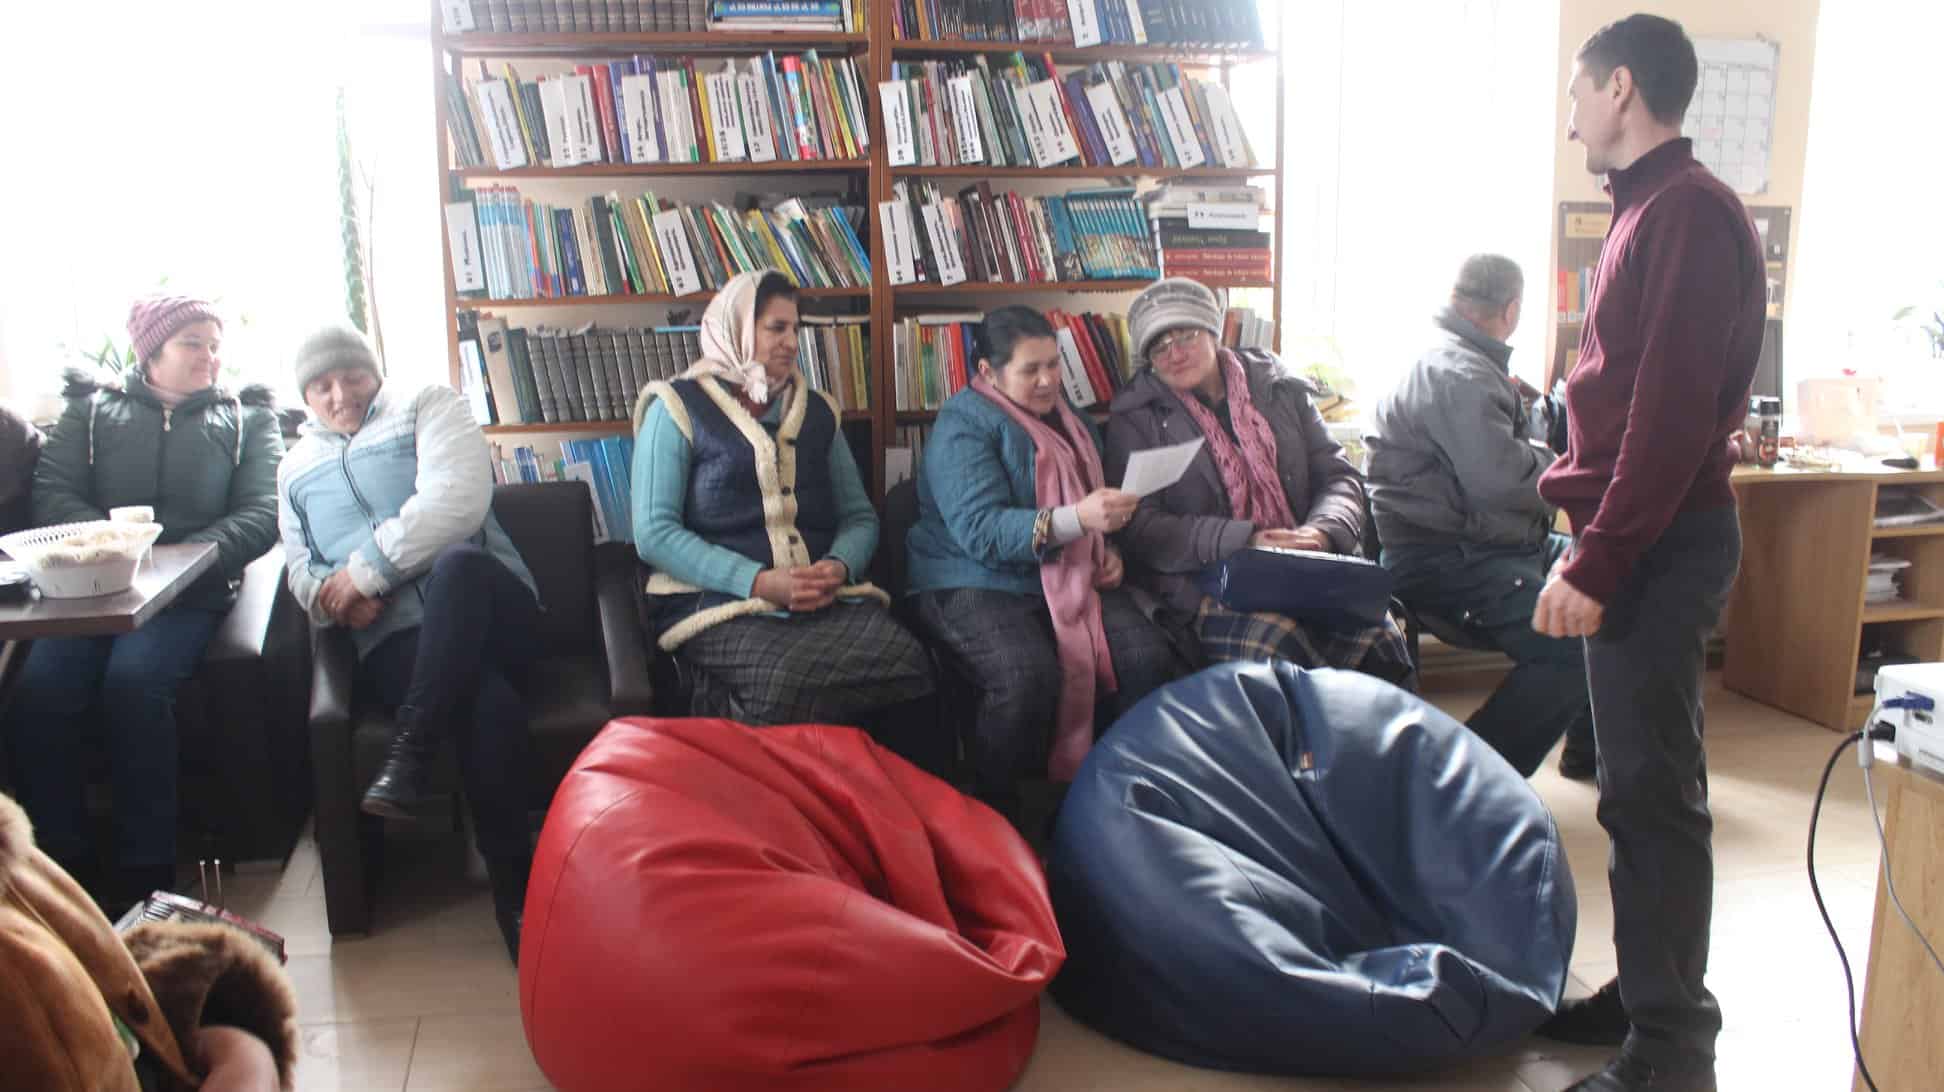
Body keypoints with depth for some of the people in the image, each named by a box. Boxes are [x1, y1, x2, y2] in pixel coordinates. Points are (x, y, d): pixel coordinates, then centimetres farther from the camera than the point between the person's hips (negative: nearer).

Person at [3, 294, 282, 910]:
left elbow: (261, 514, 3)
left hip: (191, 591, -2)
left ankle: (144, 871, -22)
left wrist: (185, 555, -14)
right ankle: (61, 869, -14)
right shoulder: (93, 408, 18)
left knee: (133, 681, -31)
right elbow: (52, 492, 6)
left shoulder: (246, 419, 16)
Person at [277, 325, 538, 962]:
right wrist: (332, 596, 2)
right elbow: (299, 567, 27)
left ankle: (408, 747, -36)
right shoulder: (297, 469, 29)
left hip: (486, 610, -1)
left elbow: (457, 502, -5)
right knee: (489, 703, -36)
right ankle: (514, 887, -31)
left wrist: (369, 570, -8)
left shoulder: (428, 408, 14)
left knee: (457, 565, -41)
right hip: (393, 641, 1)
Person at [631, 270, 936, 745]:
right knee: (787, 683, -37)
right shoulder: (677, 408, 5)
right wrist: (759, 581, -15)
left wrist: (840, 567, -6)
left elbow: (860, 516, 18)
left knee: (906, 663, -28)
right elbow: (654, 533, -4)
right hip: (719, 602, -4)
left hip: (828, 598, 4)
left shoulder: (817, 411, 19)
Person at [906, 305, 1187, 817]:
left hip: (1072, 579, 6)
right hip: (977, 584, -6)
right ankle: (992, 816, -14)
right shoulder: (963, 424, -6)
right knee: (1029, 675, -36)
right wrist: (1076, 519, -31)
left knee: (1150, 658, -21)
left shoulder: (1071, 419, 19)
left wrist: (1107, 551, 10)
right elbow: (980, 531, -20)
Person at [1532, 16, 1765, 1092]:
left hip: (1659, 544, -10)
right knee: (1638, 784, 14)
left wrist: (1595, 562, -20)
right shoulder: (1652, 209, 17)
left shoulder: (1689, 213, -14)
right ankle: (1647, 992, 26)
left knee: (1651, 791, -4)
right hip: (1636, 540, 10)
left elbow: (1674, 413, -21)